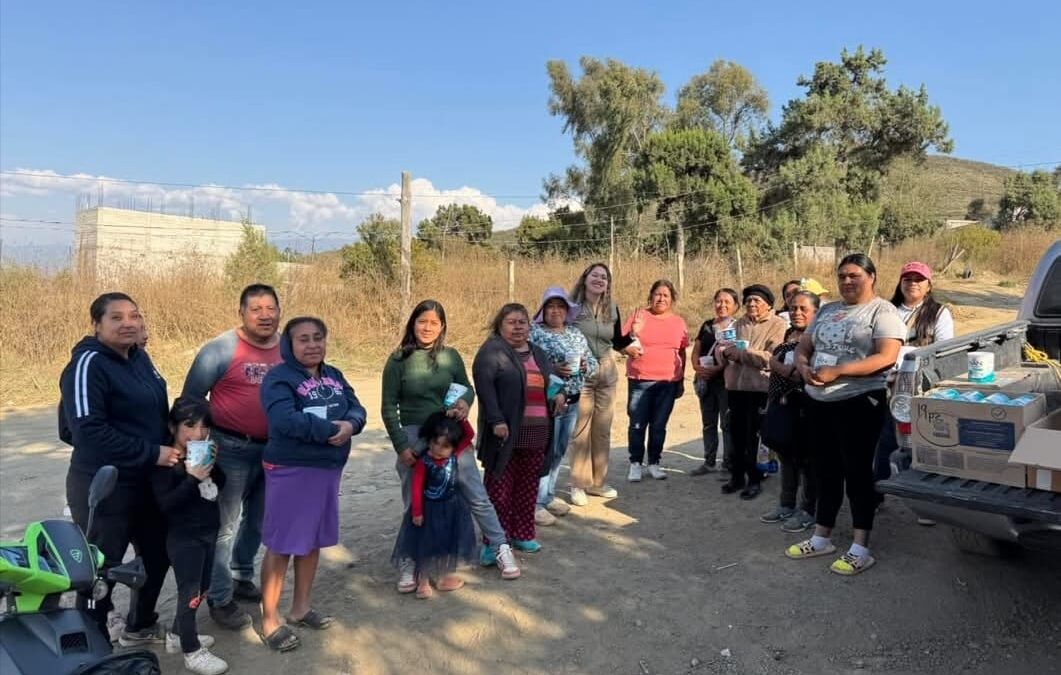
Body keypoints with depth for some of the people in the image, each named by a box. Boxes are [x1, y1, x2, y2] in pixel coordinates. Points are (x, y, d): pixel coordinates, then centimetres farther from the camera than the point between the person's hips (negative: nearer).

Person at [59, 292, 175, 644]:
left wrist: (172, 446, 3)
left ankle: (140, 626, 42)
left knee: (158, 554, 21)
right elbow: (89, 430, -25)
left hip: (148, 482, 9)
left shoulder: (138, 357, 6)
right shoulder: (88, 364, -18)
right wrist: (151, 453, -23)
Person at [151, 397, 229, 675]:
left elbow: (220, 487, 8)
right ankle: (192, 653, 16)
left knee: (201, 589, 18)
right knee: (190, 592, 2)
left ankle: (177, 635, 38)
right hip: (184, 537, -7)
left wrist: (213, 465, -9)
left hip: (209, 531, 7)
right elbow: (165, 503, -22)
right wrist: (193, 479, -29)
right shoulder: (165, 462, -17)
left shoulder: (204, 453, 3)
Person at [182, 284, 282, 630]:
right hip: (231, 448, -5)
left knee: (257, 520, 20)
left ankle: (242, 578, 40)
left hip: (274, 449, 6)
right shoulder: (222, 349, -13)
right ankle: (220, 599, 16)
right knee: (224, 526, 3)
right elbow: (191, 397, -8)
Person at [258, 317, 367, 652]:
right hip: (290, 471, -7)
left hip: (328, 469, 7)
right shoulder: (279, 377, -13)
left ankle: (301, 607, 34)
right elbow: (285, 420, -27)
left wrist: (350, 425, -21)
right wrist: (331, 429, -23)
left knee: (312, 541, 17)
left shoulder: (334, 376, 9)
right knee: (281, 544, 2)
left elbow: (357, 409, 2)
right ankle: (270, 620, 16)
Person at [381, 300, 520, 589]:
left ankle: (500, 547, 17)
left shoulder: (451, 356, 1)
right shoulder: (398, 360, -5)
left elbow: (467, 388, 12)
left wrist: (465, 402, -12)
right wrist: (400, 445, -10)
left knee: (476, 495, 3)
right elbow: (388, 407, -3)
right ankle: (409, 562, 24)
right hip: (413, 437, -1)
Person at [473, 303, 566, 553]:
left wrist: (559, 393, 6)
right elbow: (484, 386, -15)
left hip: (537, 432, 6)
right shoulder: (492, 351, -4)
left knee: (528, 486, 12)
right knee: (500, 485, 1)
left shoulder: (538, 354, 19)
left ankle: (523, 534, 24)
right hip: (506, 431, -6)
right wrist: (497, 420, -23)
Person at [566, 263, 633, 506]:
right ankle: (579, 484, 9)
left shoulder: (612, 309, 7)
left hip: (607, 374, 5)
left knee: (602, 429, 11)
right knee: (579, 430, -2)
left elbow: (617, 342, 15)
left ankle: (598, 481, 24)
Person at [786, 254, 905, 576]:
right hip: (818, 401, 6)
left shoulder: (882, 311, -5)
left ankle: (861, 549, 7)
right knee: (826, 471, 13)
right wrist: (804, 367, -7)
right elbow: (803, 347, 17)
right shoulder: (827, 311, 16)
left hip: (858, 403, -6)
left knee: (857, 471, -1)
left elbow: (886, 358, -17)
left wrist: (836, 372, -23)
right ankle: (821, 538, 24)